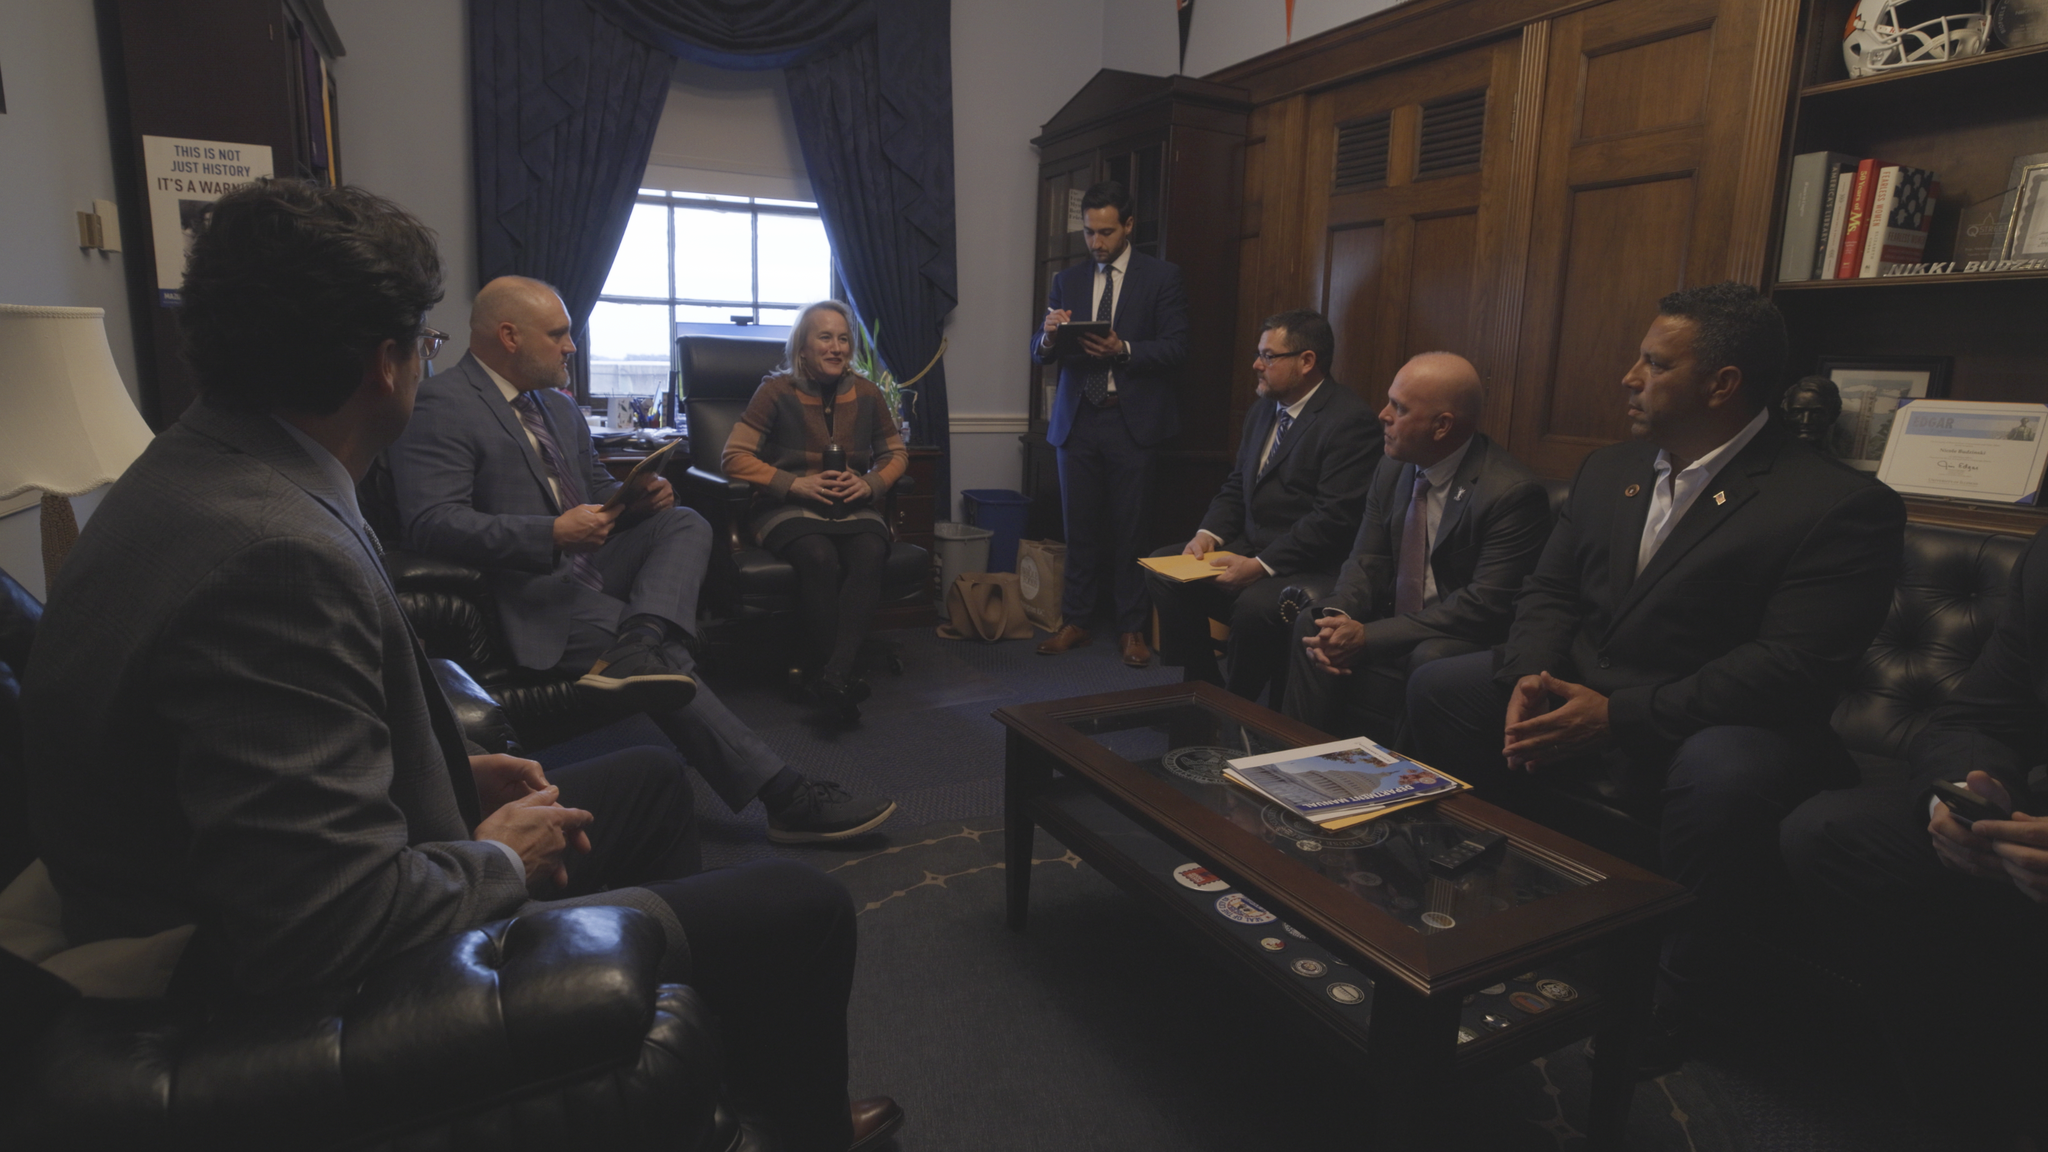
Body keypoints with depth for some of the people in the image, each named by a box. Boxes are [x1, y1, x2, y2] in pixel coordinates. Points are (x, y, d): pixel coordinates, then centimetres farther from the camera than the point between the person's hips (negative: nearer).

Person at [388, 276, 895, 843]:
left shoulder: (558, 405, 19)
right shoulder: (442, 406, -10)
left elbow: (598, 489, 26)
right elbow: (430, 522, -21)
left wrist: (638, 497, 1)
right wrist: (553, 534, -27)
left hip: (591, 563, 9)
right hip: (532, 587, -9)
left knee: (687, 524, -11)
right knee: (668, 658, -25)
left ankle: (634, 648, -38)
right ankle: (787, 797, -25)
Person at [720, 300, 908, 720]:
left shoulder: (866, 394, 11)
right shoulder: (777, 391, 1)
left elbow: (895, 453, 20)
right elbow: (736, 457, -2)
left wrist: (870, 483, -2)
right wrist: (795, 484, -14)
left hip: (854, 508, 3)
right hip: (790, 509, -2)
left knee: (870, 555, -32)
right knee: (819, 559, -36)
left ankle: (834, 673, -40)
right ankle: (844, 677, -27)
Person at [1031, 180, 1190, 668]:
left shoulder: (1162, 277, 5)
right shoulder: (1067, 281, 15)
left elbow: (1176, 347, -4)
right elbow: (1039, 351, 11)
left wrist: (1124, 350, -19)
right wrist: (1048, 338, -13)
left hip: (1132, 421, -3)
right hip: (1077, 420, 3)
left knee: (1130, 527, -1)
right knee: (1080, 525, 5)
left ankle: (1132, 628, 10)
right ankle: (1076, 620, 16)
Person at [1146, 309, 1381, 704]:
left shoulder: (1350, 419, -15)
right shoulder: (1263, 409, 14)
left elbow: (1334, 518, -22)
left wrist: (1261, 566, -25)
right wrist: (1208, 534, -3)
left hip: (1310, 564, -9)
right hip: (1250, 545, 9)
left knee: (1253, 606, -33)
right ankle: (1203, 689, 7)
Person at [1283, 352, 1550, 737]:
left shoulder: (1513, 492, -19)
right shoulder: (1392, 470, 3)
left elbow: (1486, 606, -23)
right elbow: (1366, 563, 5)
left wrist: (1369, 637, -26)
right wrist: (1336, 620, -19)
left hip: (1466, 645, -6)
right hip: (1393, 627, 7)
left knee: (1430, 658, -34)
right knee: (1309, 625, -12)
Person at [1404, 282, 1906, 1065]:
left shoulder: (1840, 504, -12)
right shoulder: (1609, 470, 9)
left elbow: (1795, 668, -21)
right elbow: (1549, 590, 10)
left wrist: (1618, 714, -25)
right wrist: (1530, 676, -12)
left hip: (1708, 726, -6)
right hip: (1578, 697, 7)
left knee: (1723, 776, -38)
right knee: (1435, 688, -6)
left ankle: (1670, 1005, -13)